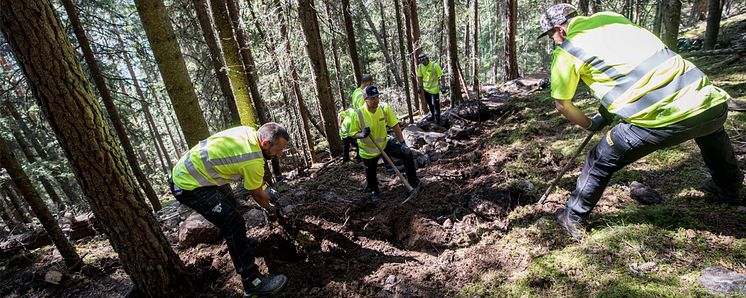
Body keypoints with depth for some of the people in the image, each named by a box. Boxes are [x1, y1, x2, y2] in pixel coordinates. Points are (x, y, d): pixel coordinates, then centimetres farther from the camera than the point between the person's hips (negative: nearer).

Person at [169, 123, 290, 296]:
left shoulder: (248, 132, -5)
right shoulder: (253, 161, -28)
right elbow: (257, 194, -9)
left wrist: (264, 187, 21)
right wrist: (269, 208, 10)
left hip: (185, 170, 10)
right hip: (189, 186, -10)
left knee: (229, 208, 26)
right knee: (234, 224, -14)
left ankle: (238, 243, 51)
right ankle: (253, 284, -8)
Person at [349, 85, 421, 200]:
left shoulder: (384, 108, -16)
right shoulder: (358, 114, -23)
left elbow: (395, 126, -9)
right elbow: (353, 133, -14)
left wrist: (402, 143, -15)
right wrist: (362, 134, -36)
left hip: (384, 143, 2)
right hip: (368, 150, -2)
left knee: (407, 153, -9)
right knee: (371, 174, 13)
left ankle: (413, 181, 11)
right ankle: (374, 190, 49)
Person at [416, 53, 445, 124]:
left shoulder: (435, 65, -17)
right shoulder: (420, 66, -2)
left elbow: (441, 76, -13)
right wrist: (420, 87, 9)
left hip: (434, 89, -5)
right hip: (426, 89, 5)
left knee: (435, 104, 0)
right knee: (429, 103, 19)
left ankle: (437, 118, 17)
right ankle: (432, 115, 39)